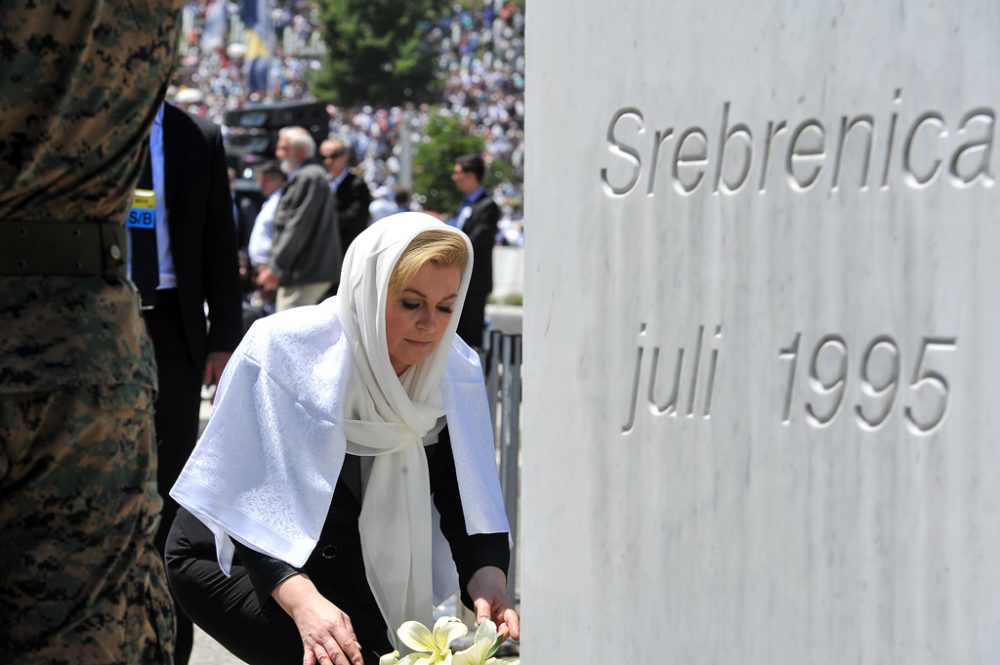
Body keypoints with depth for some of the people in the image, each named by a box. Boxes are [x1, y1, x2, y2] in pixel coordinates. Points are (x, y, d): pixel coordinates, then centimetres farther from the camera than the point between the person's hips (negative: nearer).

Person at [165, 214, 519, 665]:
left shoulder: (456, 374, -11)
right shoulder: (282, 350, -26)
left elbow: (468, 508, -11)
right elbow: (252, 504, -28)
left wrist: (488, 583, -32)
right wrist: (303, 602, -44)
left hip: (352, 566, 5)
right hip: (231, 559, -5)